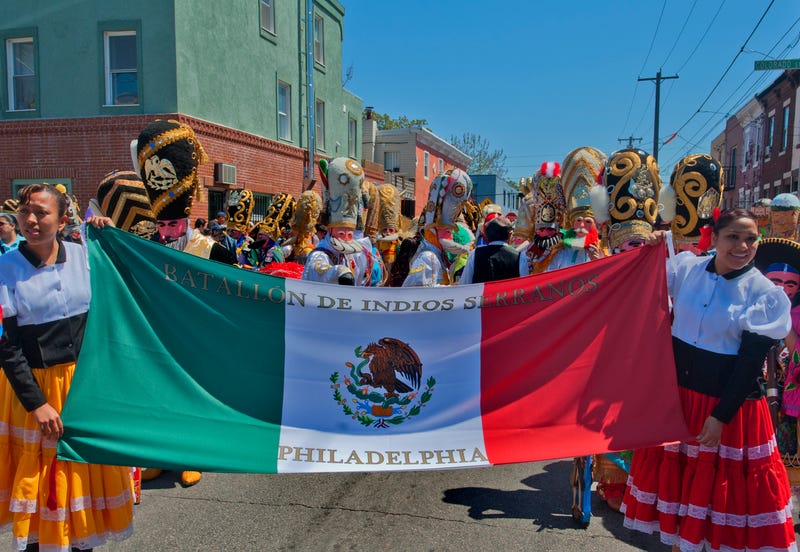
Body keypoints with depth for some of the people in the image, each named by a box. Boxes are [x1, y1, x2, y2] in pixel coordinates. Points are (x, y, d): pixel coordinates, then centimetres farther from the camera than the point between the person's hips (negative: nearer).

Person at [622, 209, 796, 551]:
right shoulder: (684, 268, -2)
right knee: (676, 475, 16)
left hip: (729, 400, -3)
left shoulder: (765, 294, -9)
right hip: (676, 392, 3)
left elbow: (751, 363, -12)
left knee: (723, 484, 9)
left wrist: (721, 416, -15)